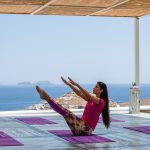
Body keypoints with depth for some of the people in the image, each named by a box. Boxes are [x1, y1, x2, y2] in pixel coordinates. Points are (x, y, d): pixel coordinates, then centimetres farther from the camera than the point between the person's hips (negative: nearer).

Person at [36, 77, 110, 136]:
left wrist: (76, 84, -27)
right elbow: (79, 93, 10)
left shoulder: (101, 102, -7)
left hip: (86, 129, -8)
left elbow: (87, 95, -21)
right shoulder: (91, 99, 19)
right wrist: (69, 84, -1)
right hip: (82, 126, 8)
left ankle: (47, 97, -26)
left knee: (66, 112, -24)